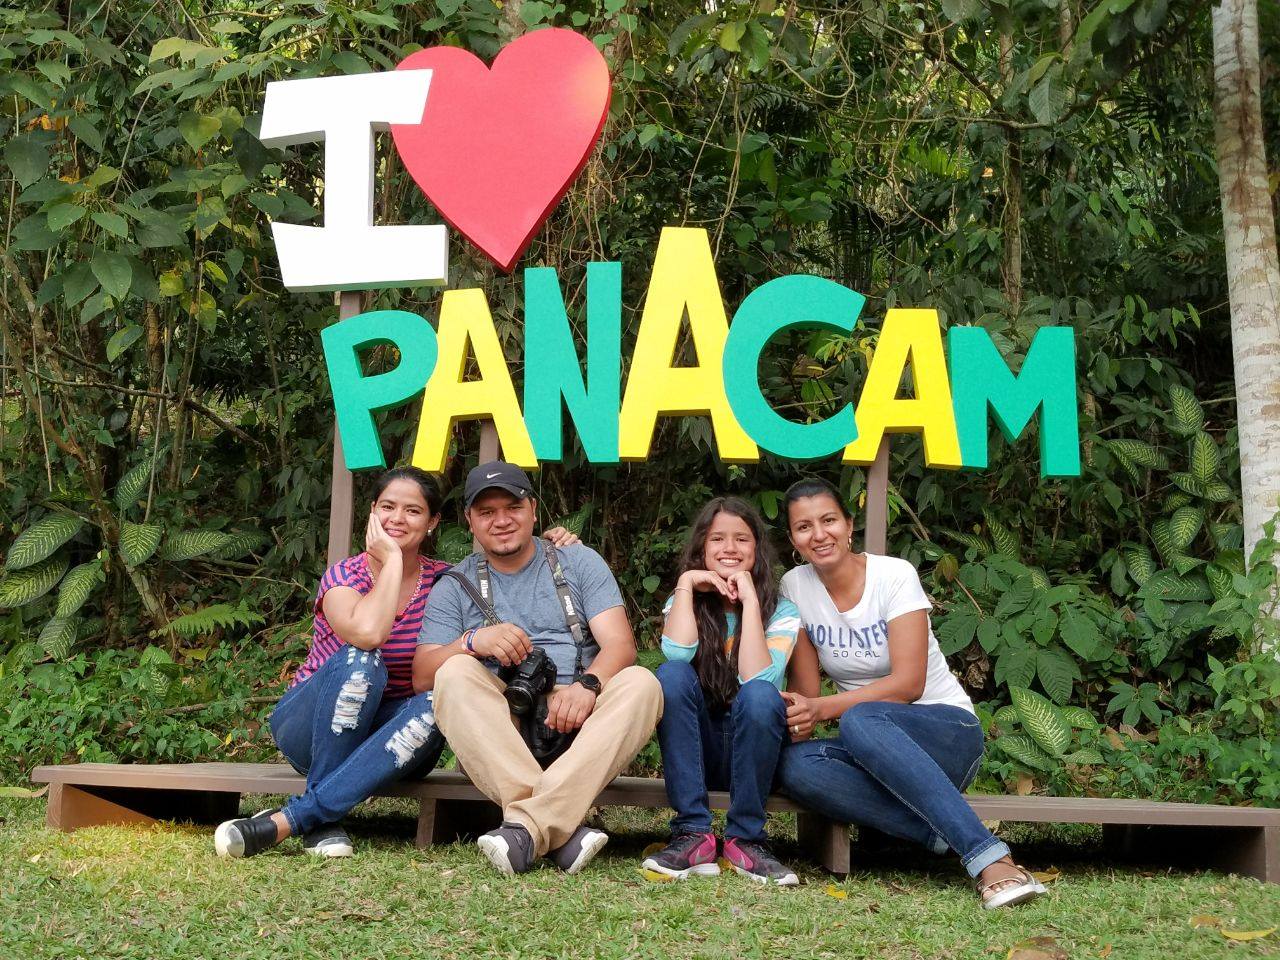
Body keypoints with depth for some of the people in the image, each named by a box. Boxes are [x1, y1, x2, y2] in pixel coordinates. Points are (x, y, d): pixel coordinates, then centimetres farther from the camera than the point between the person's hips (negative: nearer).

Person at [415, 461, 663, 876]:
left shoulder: (579, 562, 13)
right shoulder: (455, 587, 13)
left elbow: (619, 644, -1)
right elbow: (422, 675, 1)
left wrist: (587, 685, -23)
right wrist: (472, 642, -19)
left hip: (577, 722, 0)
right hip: (497, 729, 0)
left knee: (640, 683, -27)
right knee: (456, 674, -28)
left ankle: (528, 825, -41)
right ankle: (563, 830, -42)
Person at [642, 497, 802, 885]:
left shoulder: (781, 612, -1)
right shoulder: (688, 602, 5)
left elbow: (757, 678, -22)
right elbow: (677, 654, -20)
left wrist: (749, 601, -20)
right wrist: (686, 584, -14)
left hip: (753, 749, -2)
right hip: (695, 750, 2)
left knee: (760, 695, -33)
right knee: (671, 675, -27)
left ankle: (746, 839, -20)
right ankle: (693, 835, -27)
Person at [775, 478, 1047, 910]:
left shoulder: (894, 575, -10)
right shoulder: (795, 586, 2)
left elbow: (908, 684, -18)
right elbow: (805, 688, 0)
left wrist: (822, 709, -28)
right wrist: (796, 719, -22)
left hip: (949, 732, -4)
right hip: (876, 748, 4)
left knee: (861, 720, -38)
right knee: (795, 764, -30)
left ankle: (991, 860, -42)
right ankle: (948, 838, -33)